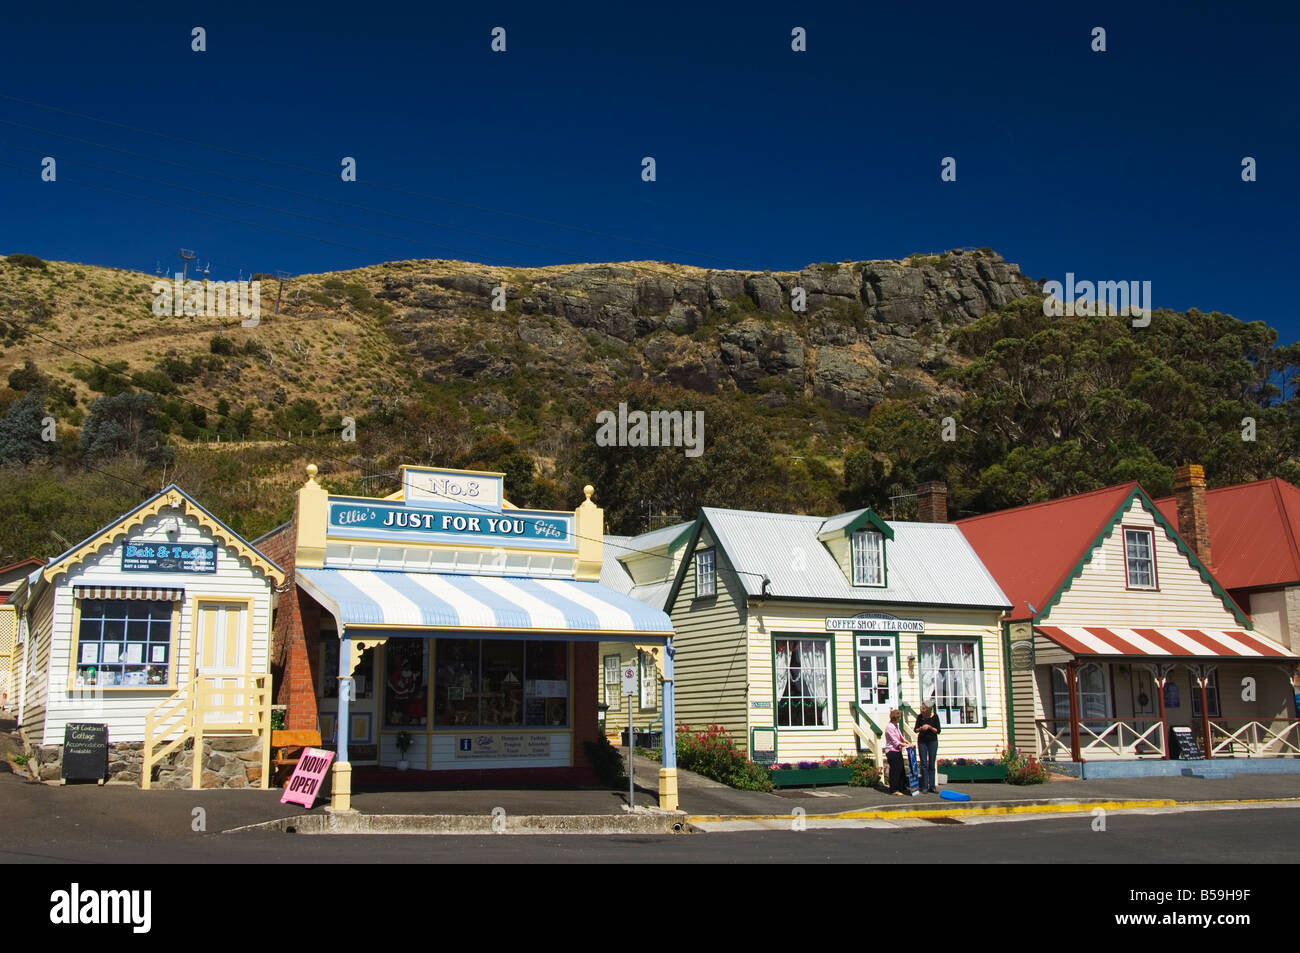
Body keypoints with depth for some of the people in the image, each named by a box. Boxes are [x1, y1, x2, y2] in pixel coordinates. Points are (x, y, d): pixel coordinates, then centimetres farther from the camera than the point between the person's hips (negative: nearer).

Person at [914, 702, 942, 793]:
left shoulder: (934, 716, -7)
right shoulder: (920, 717, -3)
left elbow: (938, 731, -6)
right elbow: (915, 730, 3)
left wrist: (929, 727, -20)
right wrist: (921, 728, -18)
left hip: (933, 741, -1)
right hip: (922, 742, 1)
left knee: (931, 765, 2)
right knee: (924, 764, 0)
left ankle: (932, 787, 6)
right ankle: (924, 787, 3)